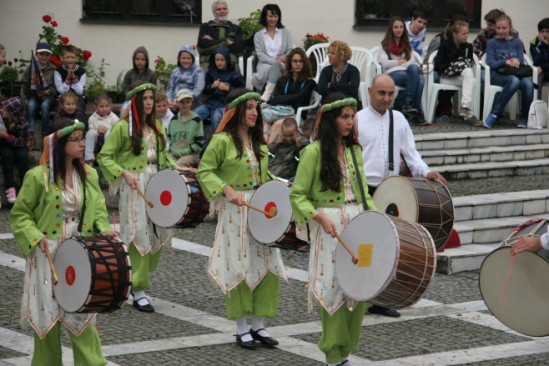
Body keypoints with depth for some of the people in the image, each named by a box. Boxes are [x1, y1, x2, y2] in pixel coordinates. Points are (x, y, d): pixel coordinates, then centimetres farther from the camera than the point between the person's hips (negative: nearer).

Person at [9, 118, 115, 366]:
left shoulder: (89, 174, 3)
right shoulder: (38, 177, -11)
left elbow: (98, 209, 11)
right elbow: (19, 215, -5)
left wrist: (103, 229, -8)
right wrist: (36, 238, -19)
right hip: (48, 256, -3)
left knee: (83, 312, 1)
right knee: (47, 314, 4)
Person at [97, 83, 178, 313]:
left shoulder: (157, 128, 15)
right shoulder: (122, 127, -4)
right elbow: (104, 157, -5)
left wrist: (174, 168, 6)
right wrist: (123, 173, -18)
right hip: (134, 188, -6)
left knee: (157, 234, 7)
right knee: (139, 235, -7)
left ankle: (137, 277, 26)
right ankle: (138, 290, -2)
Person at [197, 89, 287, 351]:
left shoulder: (258, 142, 14)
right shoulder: (222, 140, -7)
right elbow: (205, 171, -8)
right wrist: (226, 189, -19)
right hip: (235, 211, -6)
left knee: (266, 265, 4)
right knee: (239, 267, -1)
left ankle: (258, 324, 14)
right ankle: (241, 328, 9)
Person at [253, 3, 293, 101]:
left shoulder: (285, 32, 18)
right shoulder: (258, 35, 14)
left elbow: (290, 50, 9)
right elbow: (260, 54, 2)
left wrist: (285, 58, -15)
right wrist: (274, 60, -15)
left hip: (282, 65, 0)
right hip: (265, 64, 0)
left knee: (276, 66, -38)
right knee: (267, 69, -37)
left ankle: (266, 94, -52)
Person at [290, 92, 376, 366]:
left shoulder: (354, 150, 12)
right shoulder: (314, 151, -6)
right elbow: (297, 195, -7)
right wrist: (320, 217, -20)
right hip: (329, 226, -6)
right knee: (334, 288, -3)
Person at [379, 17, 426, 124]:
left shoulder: (407, 45, 30)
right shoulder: (385, 45, 18)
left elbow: (413, 61, 15)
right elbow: (384, 63, 2)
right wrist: (401, 61, 5)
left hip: (407, 72, 4)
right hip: (392, 74, -3)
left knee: (420, 79, -36)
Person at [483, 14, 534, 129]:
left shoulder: (517, 42, 17)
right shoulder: (492, 43, 10)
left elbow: (522, 61, 5)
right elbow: (491, 63, -3)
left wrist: (517, 61, -21)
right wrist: (505, 62, -22)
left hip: (516, 73, 3)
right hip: (497, 74, -3)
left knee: (528, 83, -33)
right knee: (514, 80, -38)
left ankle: (524, 118, -22)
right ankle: (494, 113, -35)